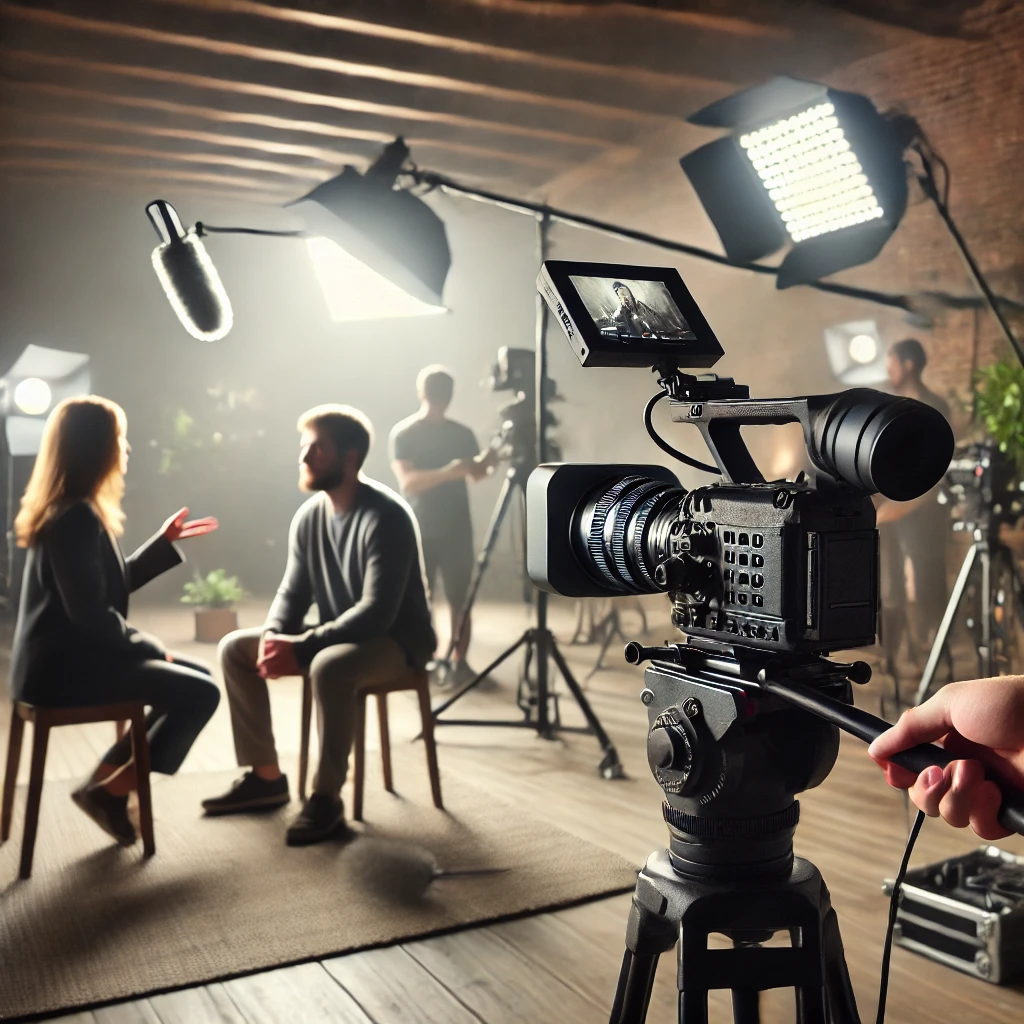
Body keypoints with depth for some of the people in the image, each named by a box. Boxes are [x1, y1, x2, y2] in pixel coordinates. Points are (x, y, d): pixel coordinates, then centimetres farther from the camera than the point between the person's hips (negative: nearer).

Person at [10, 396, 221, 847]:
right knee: (200, 693, -15)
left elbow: (111, 587, 17)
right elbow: (93, 615, -24)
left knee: (196, 677, 12)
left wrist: (164, 543, 18)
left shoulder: (70, 510, 13)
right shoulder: (77, 517, -20)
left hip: (67, 656, 10)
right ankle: (110, 790, -2)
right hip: (63, 666, -10)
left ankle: (107, 776, 13)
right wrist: (153, 648, -12)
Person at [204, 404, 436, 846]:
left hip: (397, 640, -8)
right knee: (235, 648, 1)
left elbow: (377, 612, -29)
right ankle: (266, 776, 9)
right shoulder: (308, 516, 2)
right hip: (339, 638, 8)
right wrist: (272, 636, -16)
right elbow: (292, 593, 6)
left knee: (329, 666, -38)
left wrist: (300, 648, -31)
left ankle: (327, 798, -22)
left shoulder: (386, 517, -23)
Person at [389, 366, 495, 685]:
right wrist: (448, 472, -31)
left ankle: (459, 662, 6)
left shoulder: (462, 433, 9)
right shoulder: (403, 433, -3)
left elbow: (477, 474, -2)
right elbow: (407, 481, -16)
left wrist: (485, 463, -25)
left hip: (457, 529, 3)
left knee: (459, 599, 0)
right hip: (420, 531, -2)